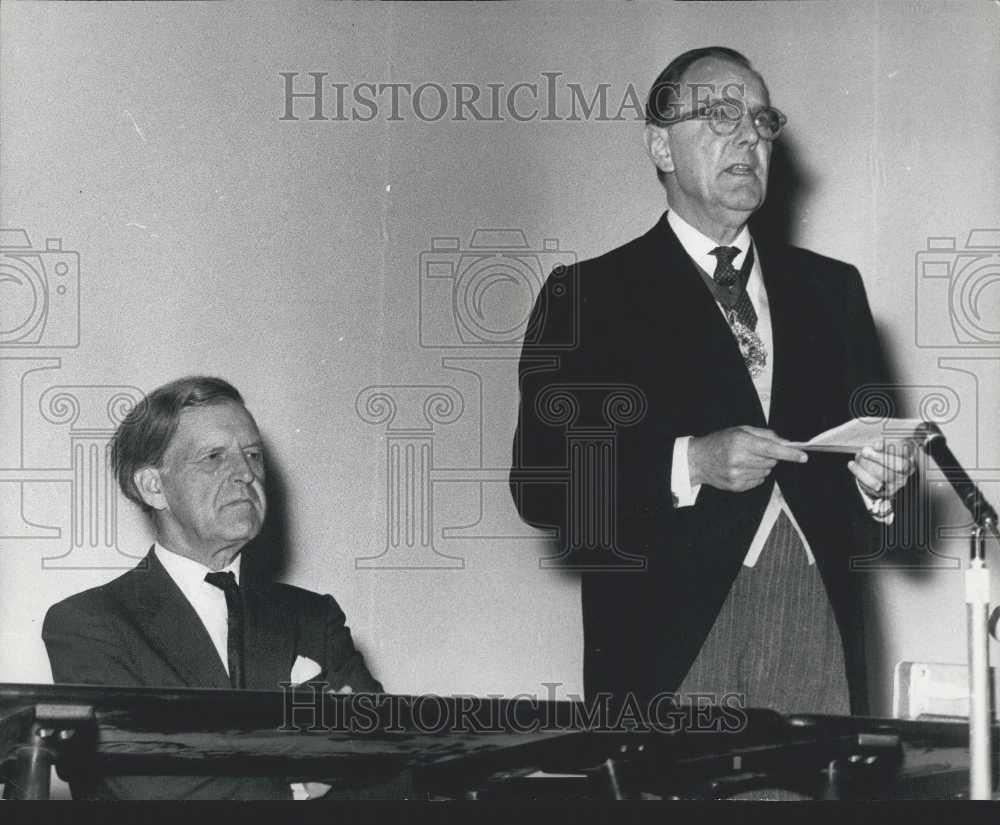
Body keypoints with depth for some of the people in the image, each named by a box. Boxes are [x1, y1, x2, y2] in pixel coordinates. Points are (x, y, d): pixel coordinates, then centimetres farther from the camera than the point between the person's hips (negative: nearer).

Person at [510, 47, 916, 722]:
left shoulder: (831, 288, 18)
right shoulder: (590, 295, 3)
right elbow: (539, 483, -4)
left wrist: (877, 481, -4)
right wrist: (690, 464, -16)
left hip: (818, 637, 3)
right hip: (670, 638, -3)